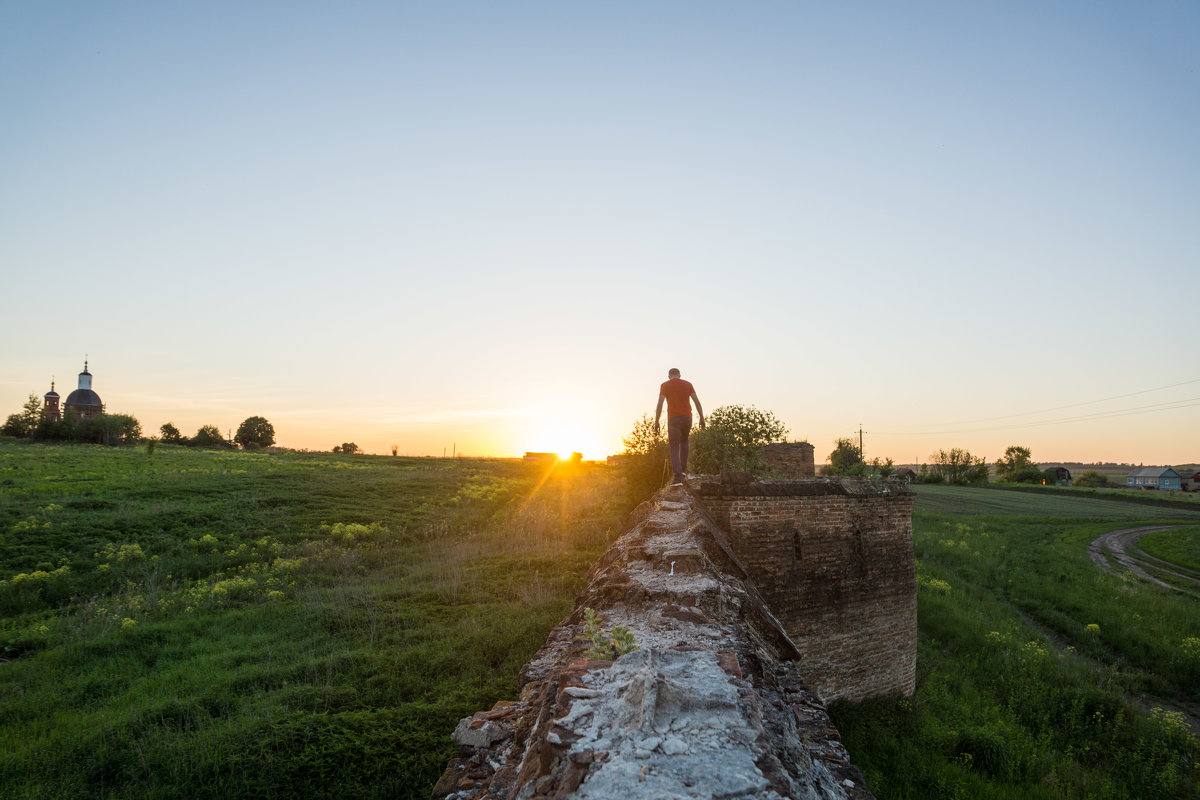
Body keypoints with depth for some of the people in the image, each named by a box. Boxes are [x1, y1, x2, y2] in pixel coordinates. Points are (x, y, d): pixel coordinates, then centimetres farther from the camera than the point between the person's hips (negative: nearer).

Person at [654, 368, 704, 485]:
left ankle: (678, 476, -16)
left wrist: (656, 422, -3)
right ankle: (683, 468, 21)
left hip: (673, 419, -3)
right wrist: (702, 418, 4)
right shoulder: (688, 384, 10)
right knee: (684, 441, 27)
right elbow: (697, 402, 2)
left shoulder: (665, 385, 2)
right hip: (687, 418, 3)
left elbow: (660, 404, -5)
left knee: (674, 448, -2)